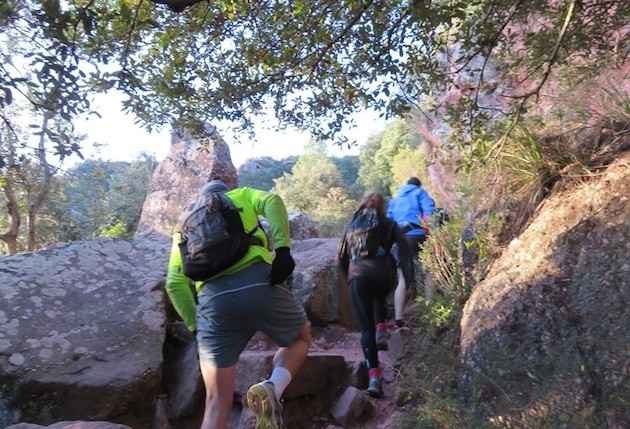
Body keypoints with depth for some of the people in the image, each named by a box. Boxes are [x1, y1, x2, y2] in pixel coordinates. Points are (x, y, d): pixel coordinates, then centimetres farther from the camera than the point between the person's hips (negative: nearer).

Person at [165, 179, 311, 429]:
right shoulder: (240, 196, 27)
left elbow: (175, 283, 18)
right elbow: (272, 202, 2)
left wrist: (196, 326, 19)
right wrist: (282, 249, -9)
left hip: (212, 299, 2)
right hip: (260, 284, -2)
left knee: (217, 403, 12)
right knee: (300, 340, 26)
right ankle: (271, 390, -1)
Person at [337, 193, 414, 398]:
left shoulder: (352, 225, 22)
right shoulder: (389, 224, 18)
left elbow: (341, 258, 23)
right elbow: (403, 249, 3)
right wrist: (409, 277, 2)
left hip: (357, 276, 0)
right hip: (383, 274, 0)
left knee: (366, 327, 4)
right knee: (380, 299, 36)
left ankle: (374, 375, -9)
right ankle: (381, 329, 14)